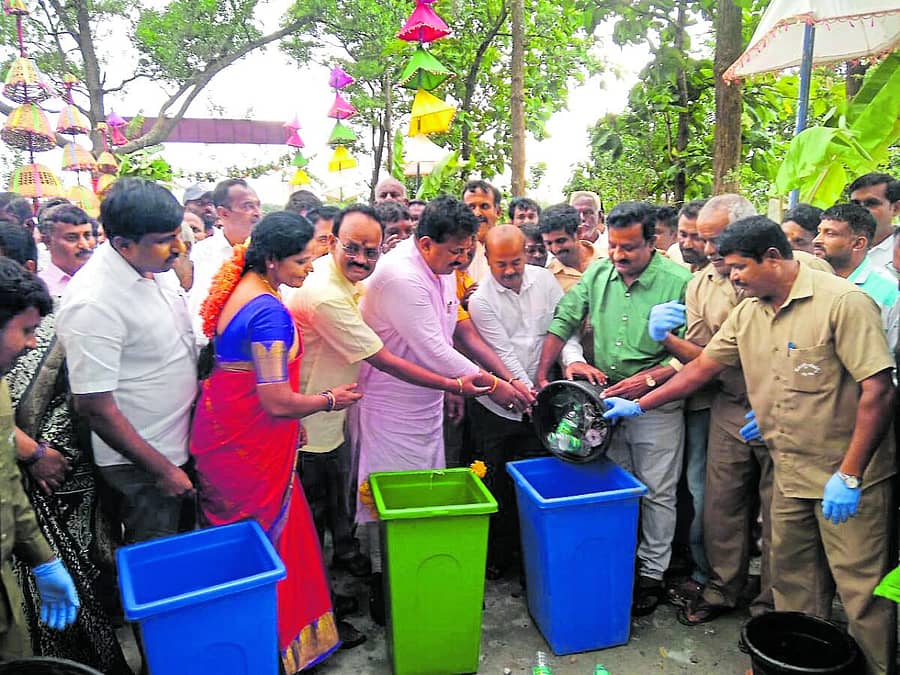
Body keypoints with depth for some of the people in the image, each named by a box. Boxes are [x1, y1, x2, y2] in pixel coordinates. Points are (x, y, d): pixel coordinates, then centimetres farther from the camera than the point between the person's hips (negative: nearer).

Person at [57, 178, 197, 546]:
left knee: (184, 540, 24)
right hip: (139, 462, -7)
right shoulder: (92, 304, -28)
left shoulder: (156, 265, -2)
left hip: (180, 443, 8)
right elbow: (94, 407, -24)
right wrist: (162, 469, -18)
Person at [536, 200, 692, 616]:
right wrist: (541, 375, 1)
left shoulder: (679, 282, -13)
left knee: (657, 493, 9)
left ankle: (652, 573, 25)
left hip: (657, 407, -4)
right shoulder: (598, 274, 1)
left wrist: (648, 378, -23)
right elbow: (563, 322, 6)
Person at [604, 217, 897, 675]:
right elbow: (702, 367, 12)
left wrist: (848, 476, -20)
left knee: (860, 586, 4)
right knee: (793, 582, 17)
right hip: (790, 473, 7)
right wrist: (638, 406, 10)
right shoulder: (747, 313, 5)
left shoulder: (842, 301, -16)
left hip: (849, 477, -6)